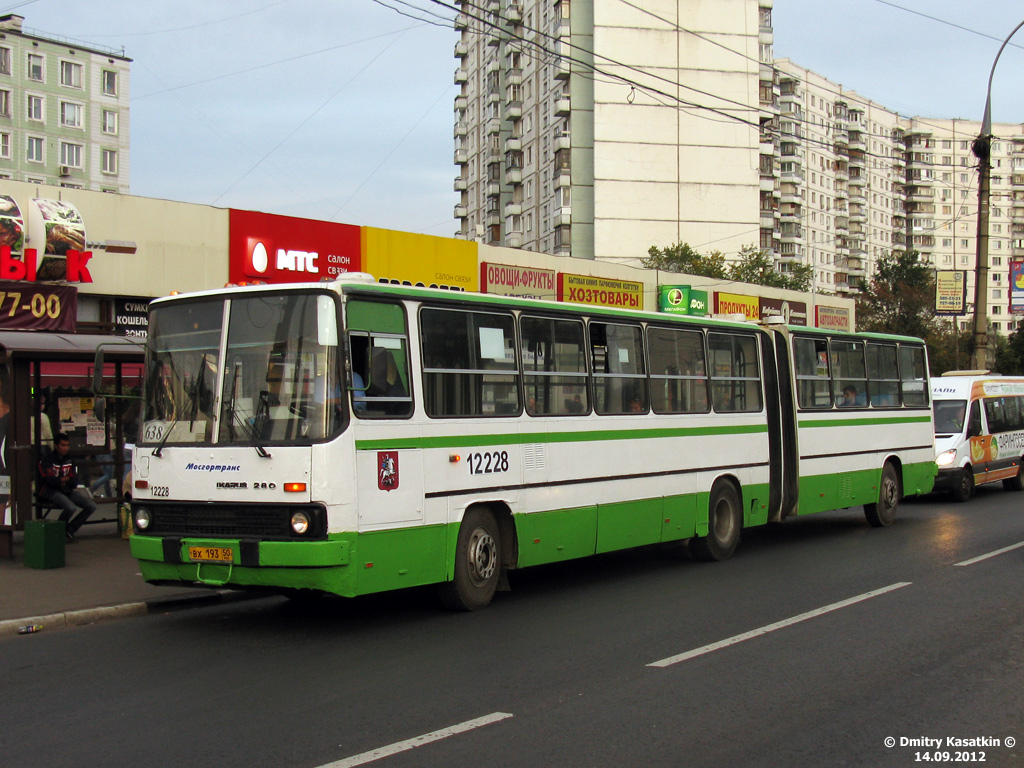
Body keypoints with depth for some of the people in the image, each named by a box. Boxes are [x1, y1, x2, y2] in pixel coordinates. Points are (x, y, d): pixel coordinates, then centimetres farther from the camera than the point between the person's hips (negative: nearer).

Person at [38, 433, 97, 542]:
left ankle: (70, 530, -3)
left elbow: (74, 483, 9)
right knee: (71, 507, -33)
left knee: (91, 506, -9)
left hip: (67, 491, 7)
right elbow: (50, 481, -17)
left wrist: (63, 481, -11)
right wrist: (67, 479, -3)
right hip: (50, 492, -7)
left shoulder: (69, 460, 14)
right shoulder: (47, 460, -6)